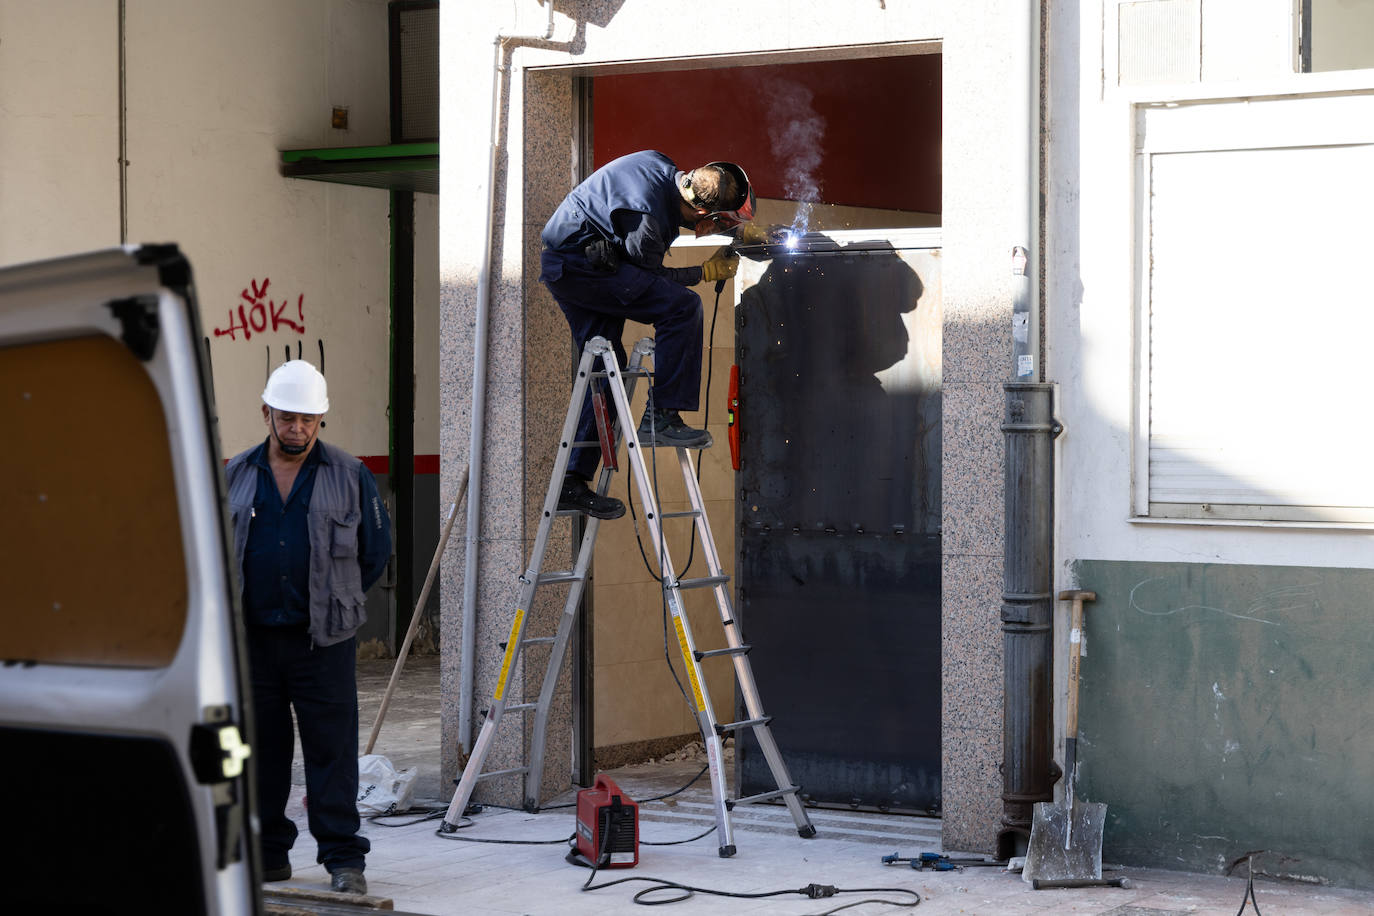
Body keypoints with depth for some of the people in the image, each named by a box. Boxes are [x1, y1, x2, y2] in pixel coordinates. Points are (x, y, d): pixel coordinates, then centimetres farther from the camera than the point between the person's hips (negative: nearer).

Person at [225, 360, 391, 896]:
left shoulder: (350, 477, 3)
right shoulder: (235, 476, 8)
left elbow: (376, 549, 10)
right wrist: (231, 606, 12)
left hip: (324, 640, -2)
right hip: (251, 637, 2)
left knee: (332, 750, -4)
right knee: (260, 751, 8)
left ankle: (344, 860, 0)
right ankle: (267, 854, 18)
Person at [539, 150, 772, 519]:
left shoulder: (664, 169, -2)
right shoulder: (646, 217, -28)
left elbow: (683, 211, 22)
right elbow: (649, 275, -10)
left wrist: (740, 230, 17)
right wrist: (706, 272, 1)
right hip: (578, 264, -10)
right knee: (682, 306, -18)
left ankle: (572, 482, 10)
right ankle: (660, 417, -15)